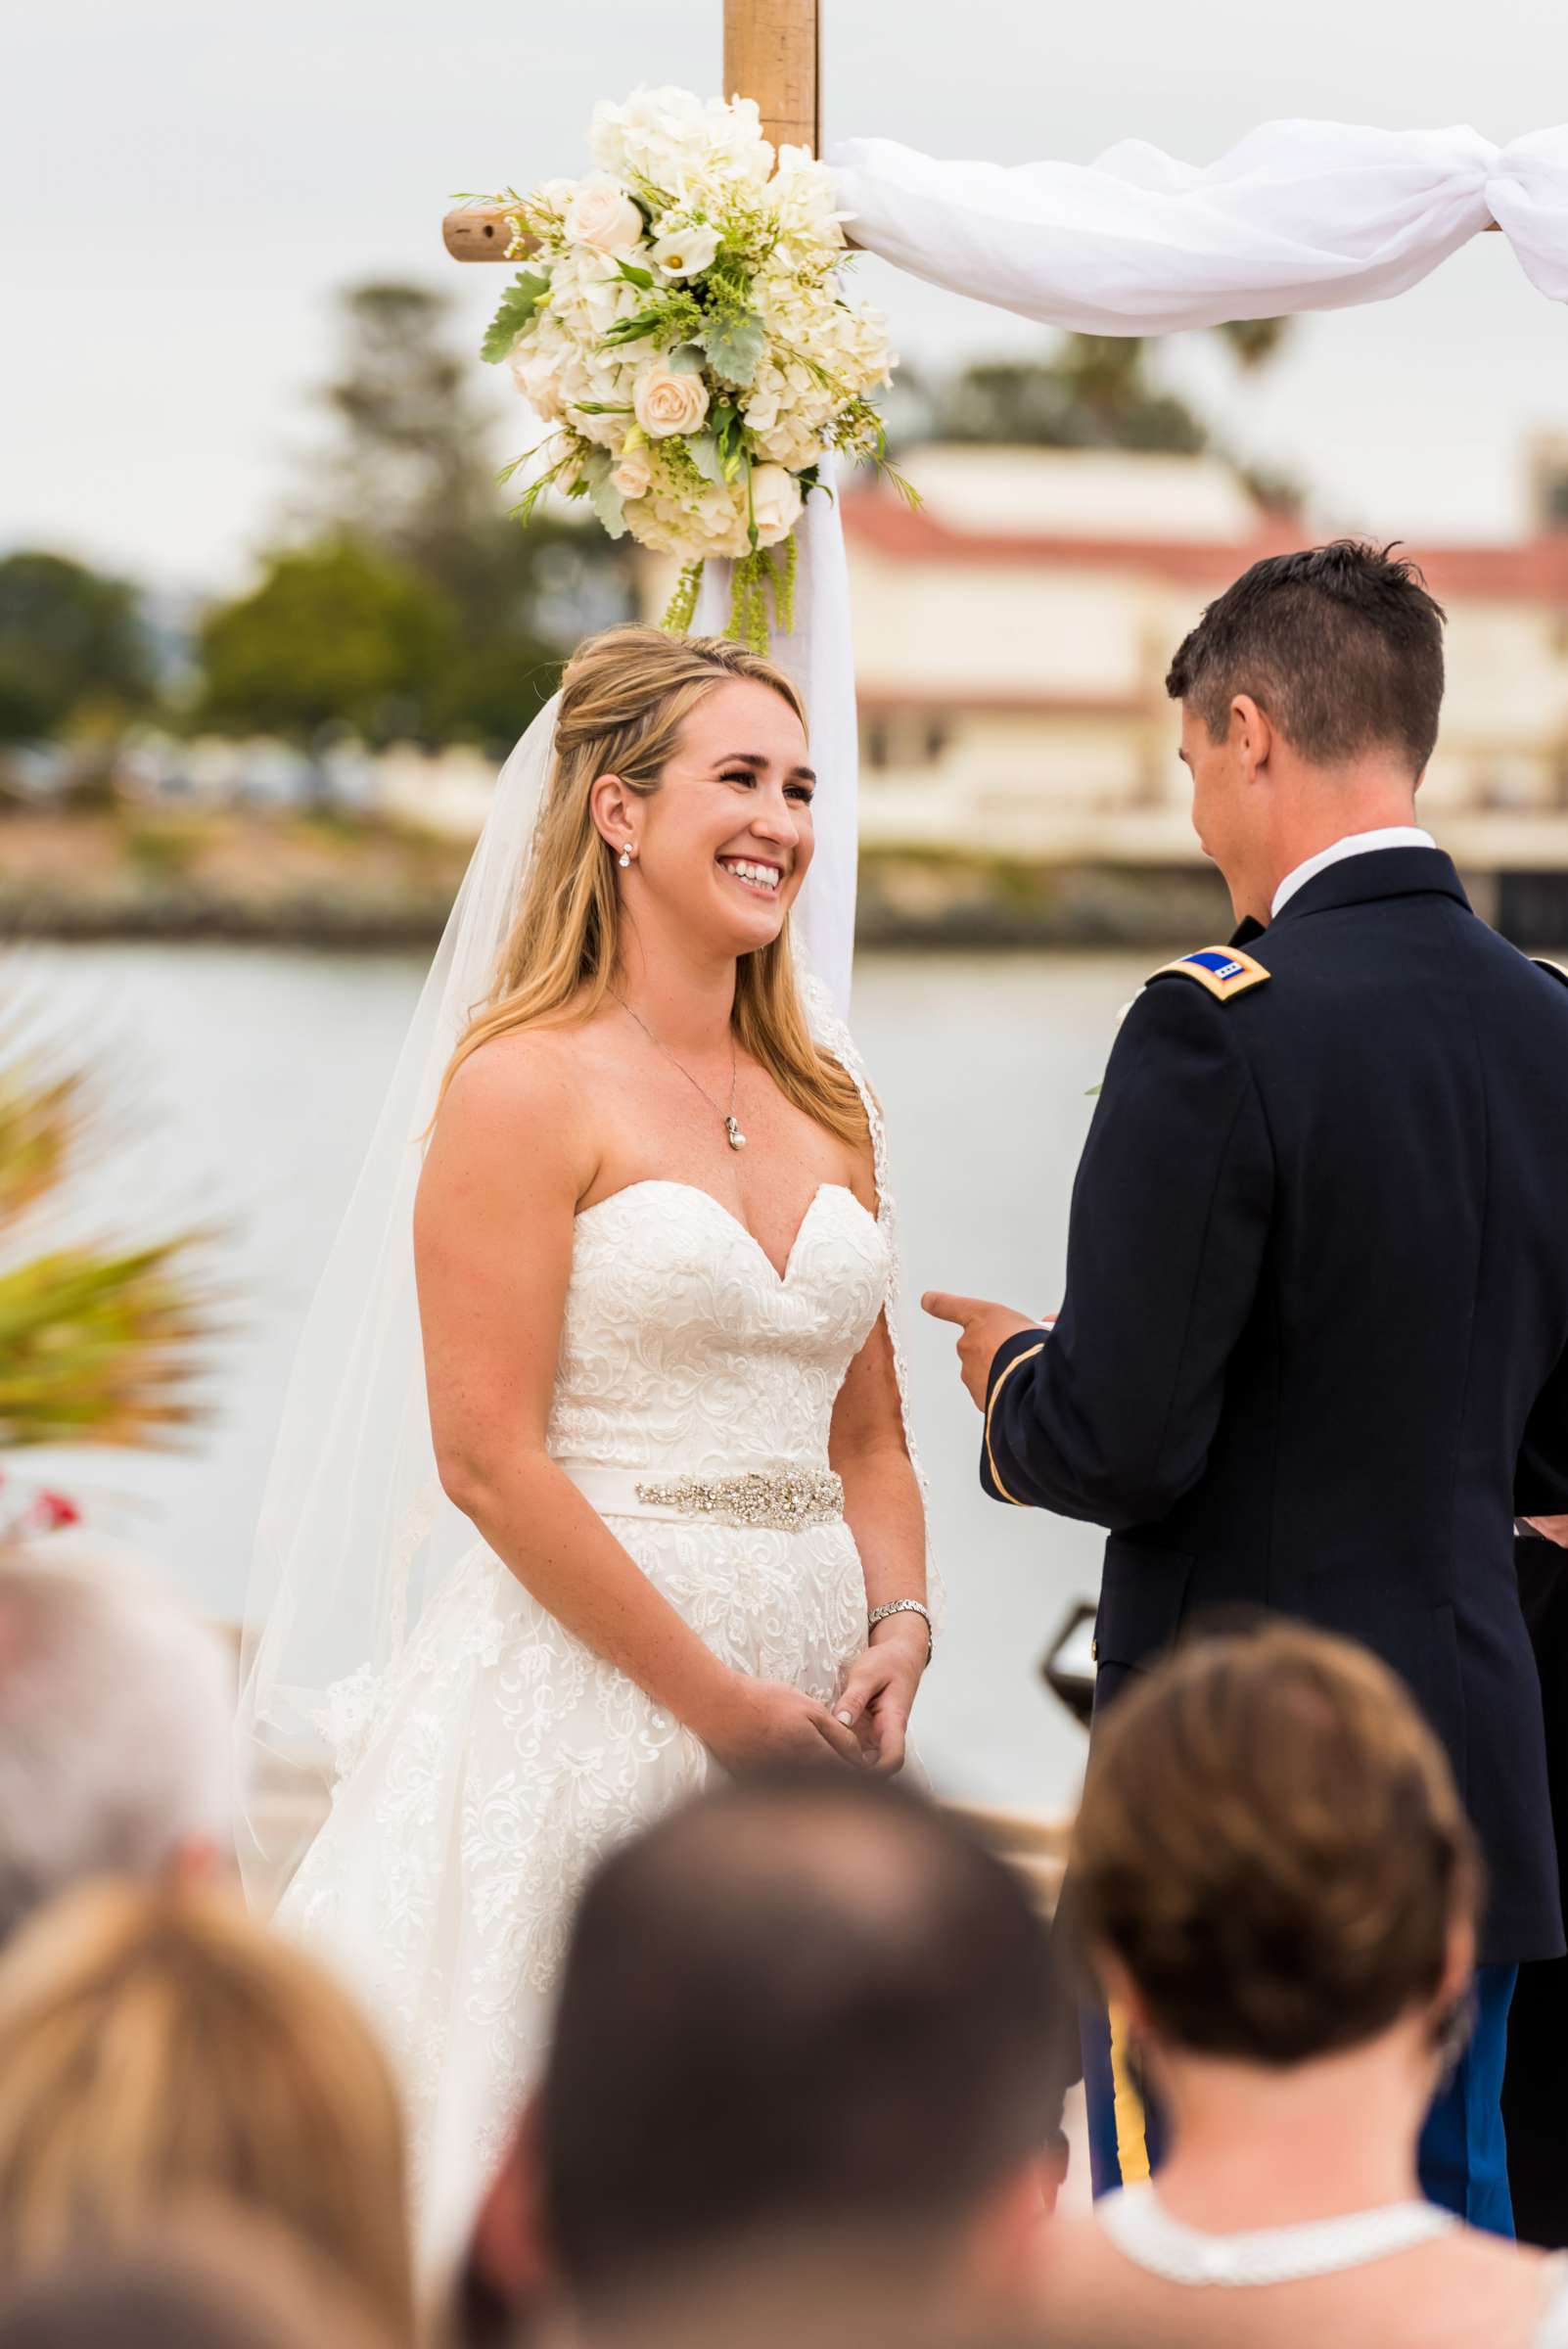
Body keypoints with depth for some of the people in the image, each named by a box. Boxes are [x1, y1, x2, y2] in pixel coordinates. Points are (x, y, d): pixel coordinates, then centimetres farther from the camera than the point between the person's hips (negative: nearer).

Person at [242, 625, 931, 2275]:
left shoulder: (825, 1100, 14)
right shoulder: (528, 1085, -7)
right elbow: (487, 1456, -13)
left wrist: (897, 1630, -2)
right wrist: (720, 1699, -13)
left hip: (807, 1692, 6)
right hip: (589, 1694, -6)